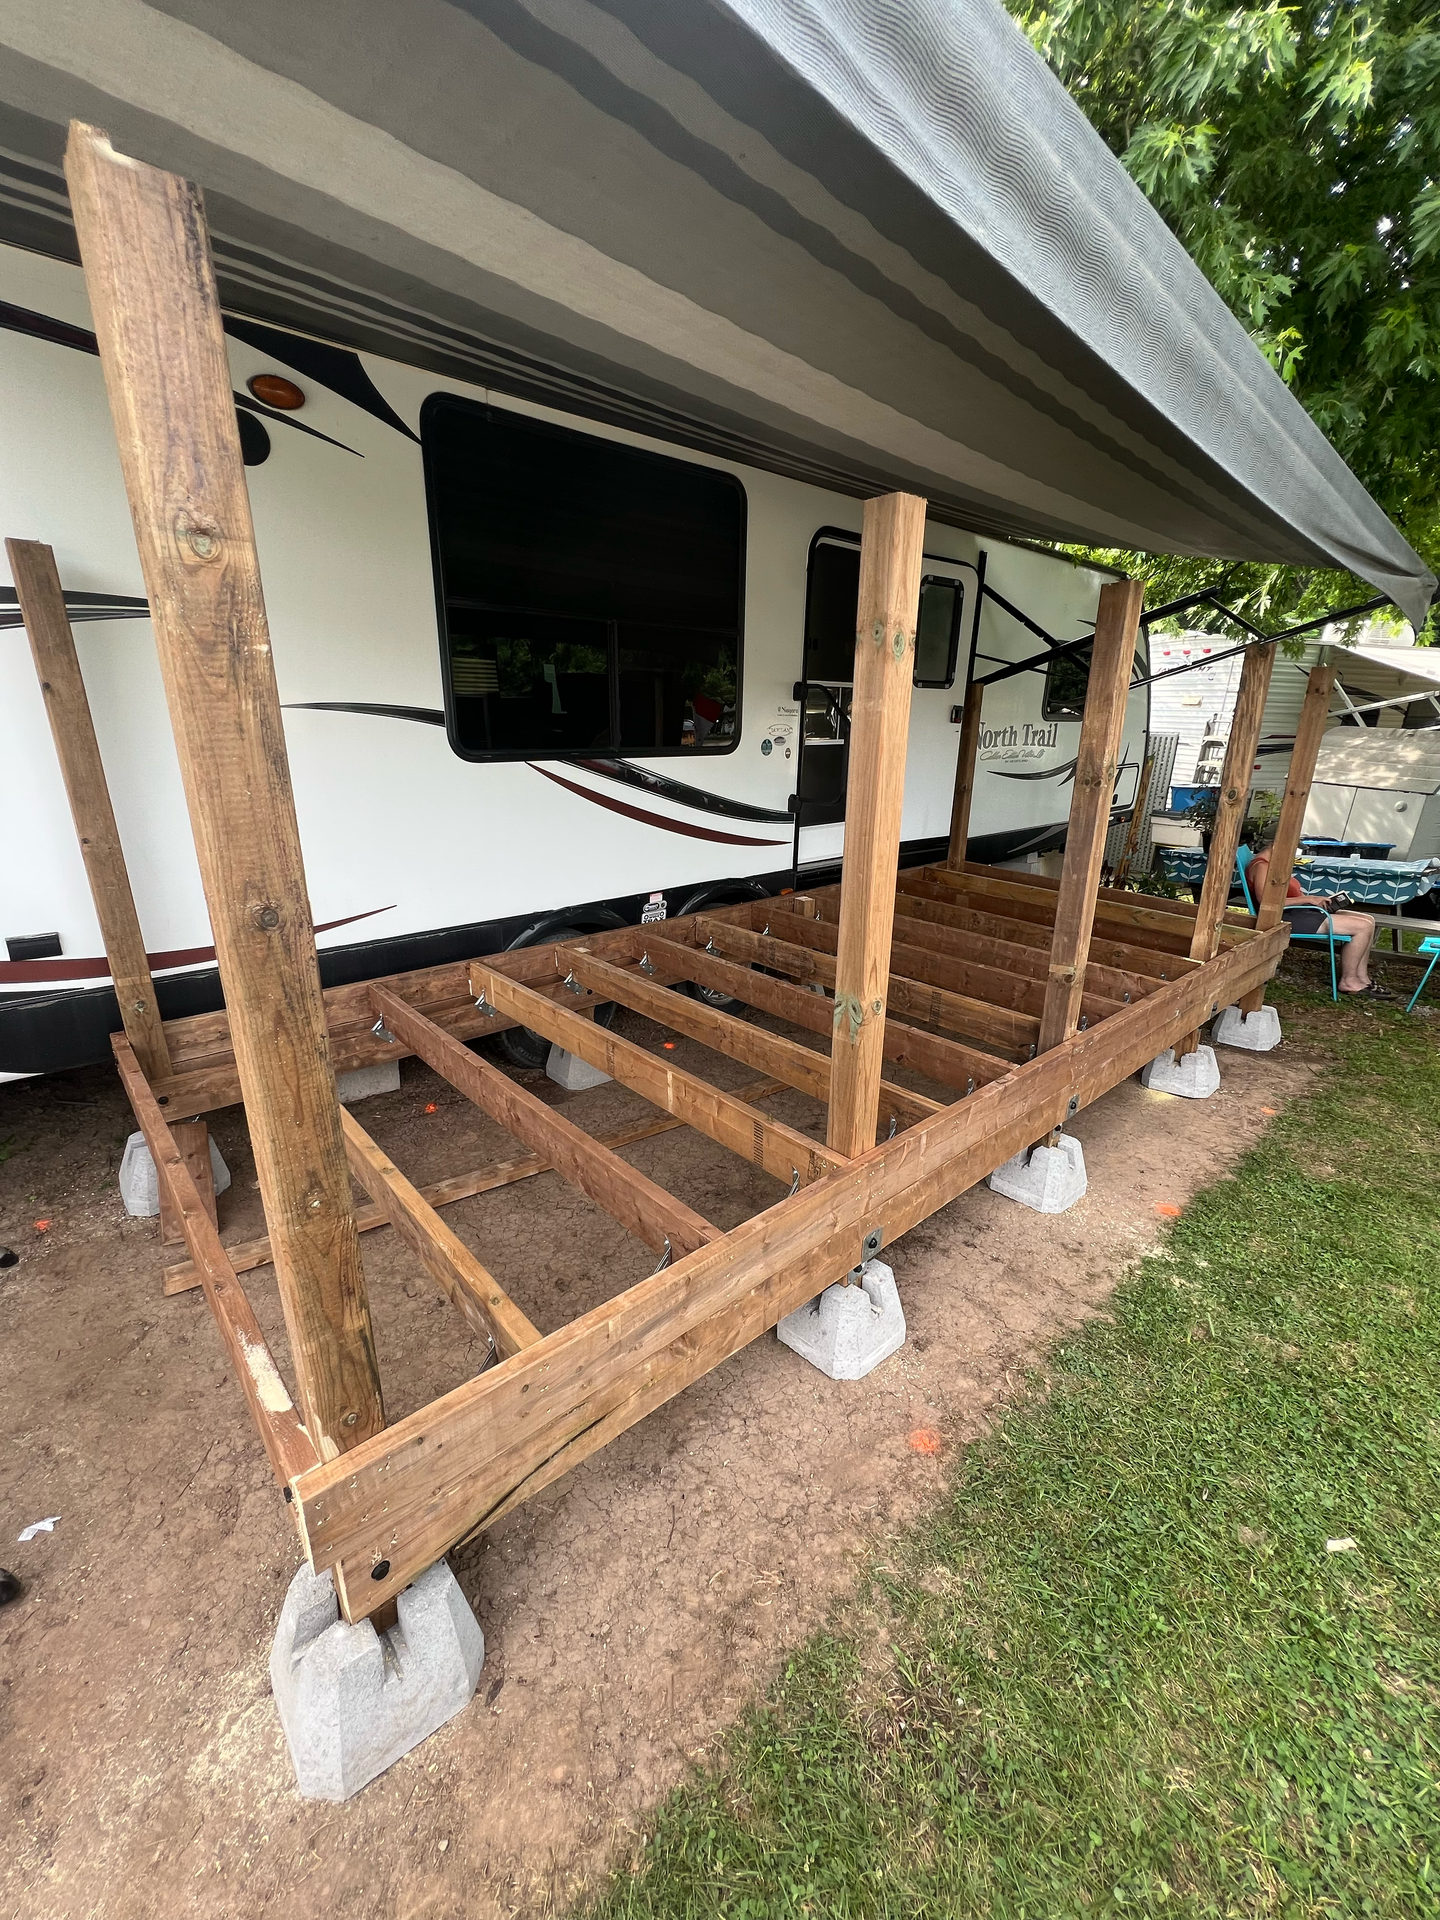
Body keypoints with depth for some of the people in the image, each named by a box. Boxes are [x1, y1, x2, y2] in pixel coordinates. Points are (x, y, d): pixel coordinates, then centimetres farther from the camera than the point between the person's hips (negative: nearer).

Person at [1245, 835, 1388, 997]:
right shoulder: (1261, 866, -15)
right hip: (1290, 918, -11)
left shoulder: (1272, 863, 18)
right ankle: (1348, 981, -2)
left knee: (1368, 920, 8)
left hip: (1300, 912, 11)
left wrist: (1317, 899, 4)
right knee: (1363, 926, -14)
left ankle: (1361, 978, 9)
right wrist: (1307, 899, -20)